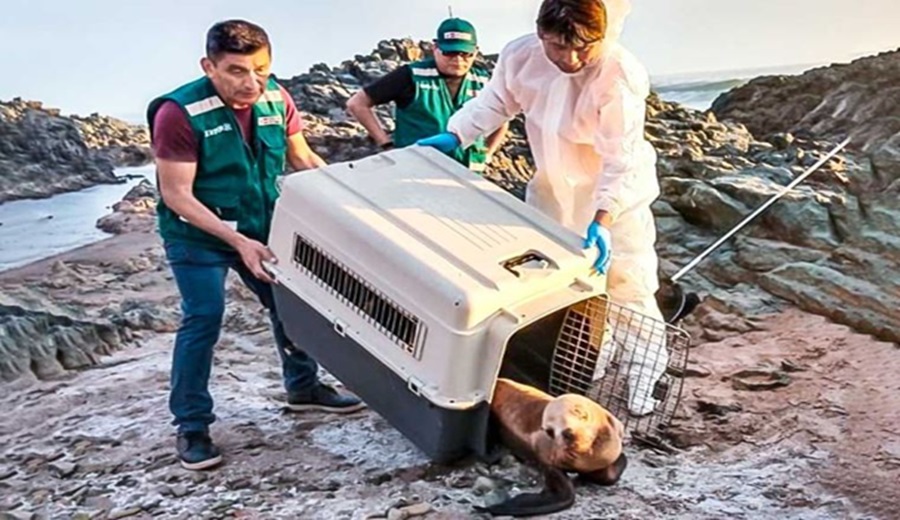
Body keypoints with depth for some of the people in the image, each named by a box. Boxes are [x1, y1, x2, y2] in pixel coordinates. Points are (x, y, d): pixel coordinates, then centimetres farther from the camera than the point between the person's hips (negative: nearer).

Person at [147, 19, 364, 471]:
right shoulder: (179, 113, -25)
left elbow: (303, 159, 1)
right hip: (198, 235, -5)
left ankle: (303, 387, 32)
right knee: (203, 319, -9)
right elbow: (177, 195, -24)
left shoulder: (276, 99, -11)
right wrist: (237, 241, -30)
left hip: (262, 227, 6)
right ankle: (191, 426, 7)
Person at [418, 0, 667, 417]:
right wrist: (453, 135, -11)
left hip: (616, 198, -5)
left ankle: (646, 379, 19)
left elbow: (622, 157, -34)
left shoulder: (621, 75, -32)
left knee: (630, 289, 0)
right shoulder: (521, 55, -19)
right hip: (553, 189, 5)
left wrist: (602, 220, -44)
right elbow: (494, 101, 0)